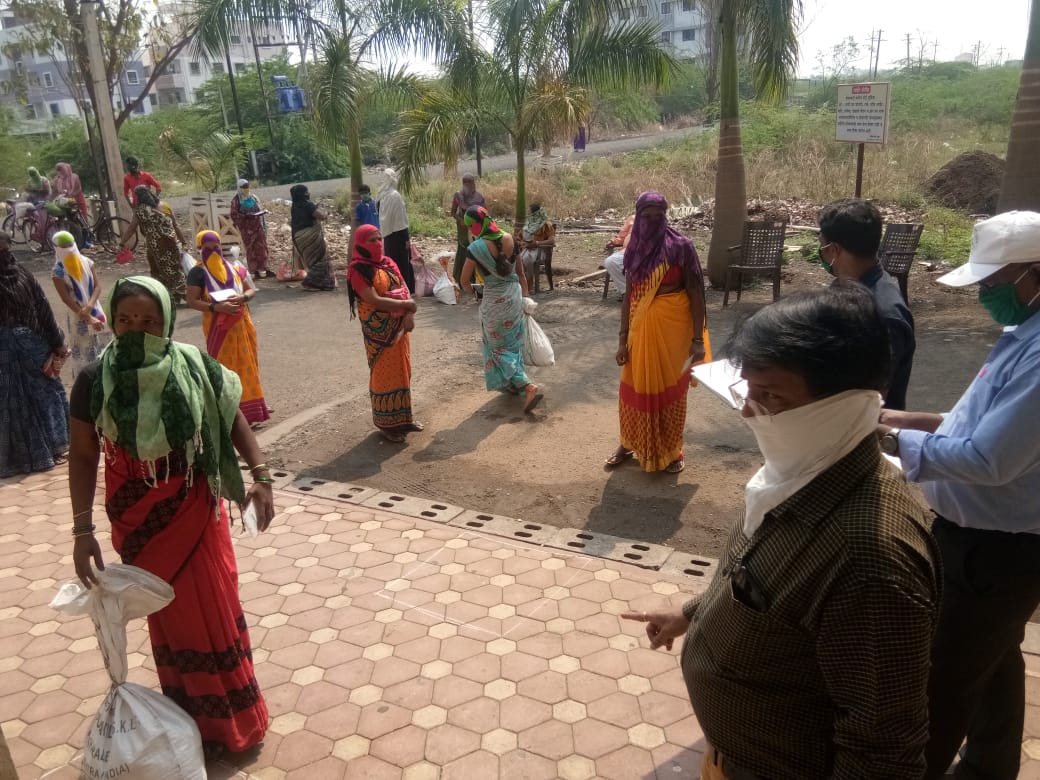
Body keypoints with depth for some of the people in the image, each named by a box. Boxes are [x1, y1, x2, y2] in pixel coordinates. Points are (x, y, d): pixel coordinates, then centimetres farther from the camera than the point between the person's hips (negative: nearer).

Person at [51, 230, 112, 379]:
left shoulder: (87, 262, 0)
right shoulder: (58, 272, -10)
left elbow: (98, 286, -4)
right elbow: (67, 300, -14)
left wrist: (89, 306, -22)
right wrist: (89, 319, -21)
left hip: (96, 312, 3)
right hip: (77, 318, -3)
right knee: (83, 354, 4)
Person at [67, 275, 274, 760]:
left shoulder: (196, 368, -15)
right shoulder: (94, 382, -14)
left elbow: (234, 421, -2)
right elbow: (83, 456, -5)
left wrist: (260, 477, -13)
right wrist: (82, 529, -7)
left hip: (195, 511, 0)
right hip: (137, 520, 0)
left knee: (215, 608, 12)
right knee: (169, 616, 15)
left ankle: (234, 718, 35)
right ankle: (194, 722, 36)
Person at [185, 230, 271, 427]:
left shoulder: (234, 266, 5)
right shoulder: (198, 272, -7)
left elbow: (252, 290, 7)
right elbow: (192, 301, -12)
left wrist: (242, 297, -15)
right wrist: (217, 307, -25)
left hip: (241, 323, 4)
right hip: (218, 326, -4)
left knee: (246, 365, 12)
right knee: (224, 367, -1)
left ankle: (250, 405, 26)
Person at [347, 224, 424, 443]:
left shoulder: (389, 263, 10)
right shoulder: (358, 270, -13)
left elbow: (404, 290, 6)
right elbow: (375, 301, -21)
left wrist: (409, 315, -12)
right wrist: (406, 305, -14)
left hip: (399, 327, 7)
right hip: (379, 330, -7)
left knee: (402, 371, 14)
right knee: (384, 374, 1)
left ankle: (403, 417, 27)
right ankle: (386, 424, 13)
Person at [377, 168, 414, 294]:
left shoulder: (383, 195, 5)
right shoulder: (395, 195, -17)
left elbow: (381, 213, 10)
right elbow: (401, 218, -17)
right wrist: (406, 237, -14)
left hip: (388, 234, 7)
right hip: (398, 233, -7)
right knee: (402, 263, 0)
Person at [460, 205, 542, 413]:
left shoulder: (476, 248, -18)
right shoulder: (510, 239, -2)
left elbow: (465, 282, -7)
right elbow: (521, 273, 7)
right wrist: (524, 296, 18)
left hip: (494, 300, -6)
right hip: (515, 294, 6)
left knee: (499, 346, 8)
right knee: (513, 342, 22)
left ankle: (529, 387, -4)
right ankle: (514, 384, 36)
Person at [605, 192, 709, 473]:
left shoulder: (680, 246, -11)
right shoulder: (634, 249, 2)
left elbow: (695, 292, -9)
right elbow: (629, 294, 6)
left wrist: (698, 338, -13)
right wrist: (622, 337, 4)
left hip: (674, 324, -4)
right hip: (641, 324, 4)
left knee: (671, 387, 8)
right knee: (636, 386, 13)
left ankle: (671, 450, 25)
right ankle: (629, 443, 32)